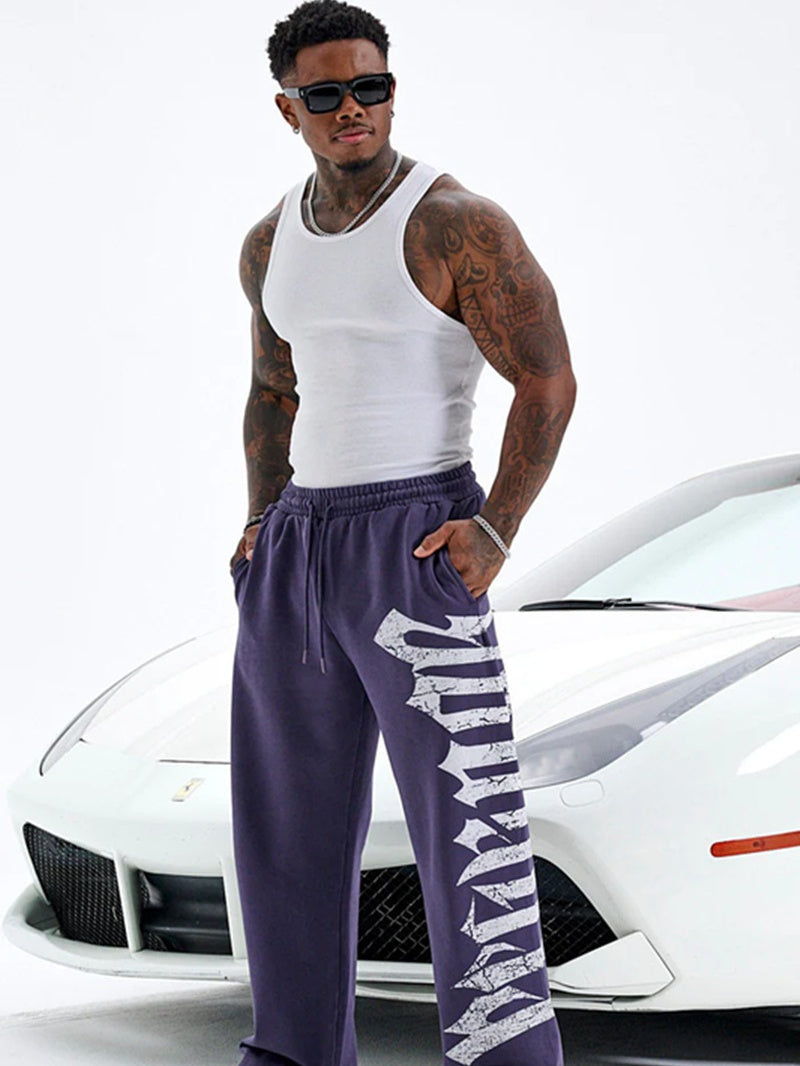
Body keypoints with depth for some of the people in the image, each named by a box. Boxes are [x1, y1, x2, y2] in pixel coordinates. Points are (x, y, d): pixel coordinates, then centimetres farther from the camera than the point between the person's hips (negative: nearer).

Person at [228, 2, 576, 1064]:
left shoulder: (456, 223, -9)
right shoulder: (270, 245, 11)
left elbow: (548, 380, -10)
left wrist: (496, 530, -18)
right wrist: (263, 520, 11)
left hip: (417, 544, -7)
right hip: (296, 549, 7)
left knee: (464, 816, -10)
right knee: (291, 818, 13)